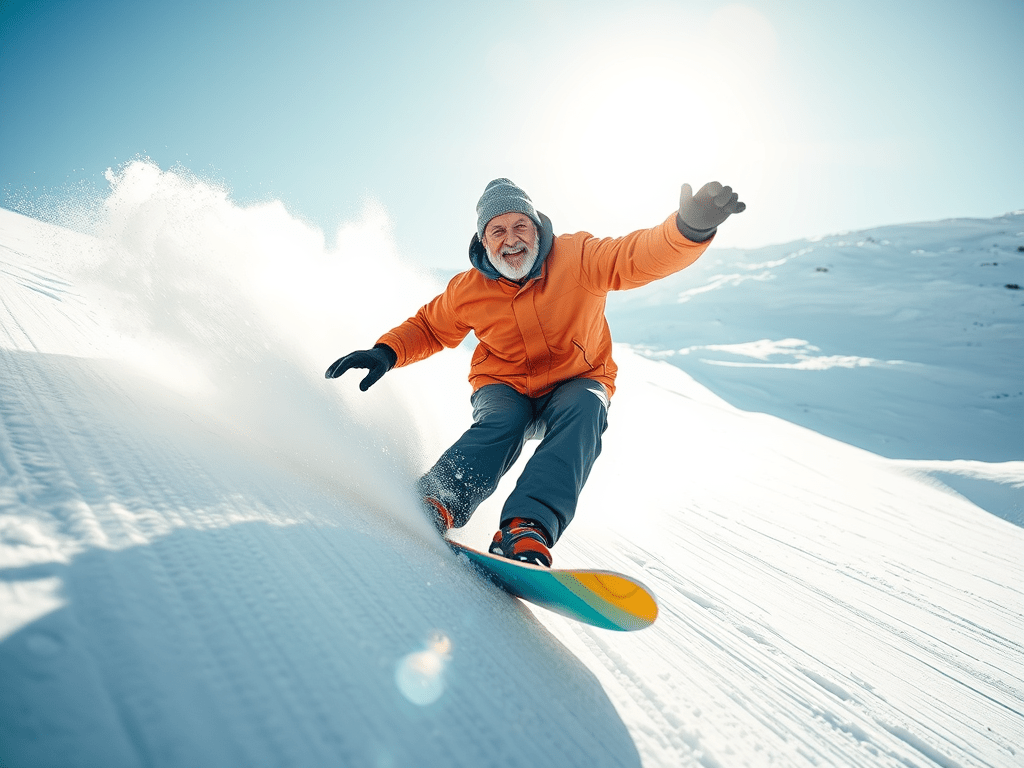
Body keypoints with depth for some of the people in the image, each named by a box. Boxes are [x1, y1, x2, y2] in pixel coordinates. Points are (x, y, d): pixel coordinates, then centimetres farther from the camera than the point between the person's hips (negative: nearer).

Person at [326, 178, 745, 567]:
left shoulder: (577, 257, -14)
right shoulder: (468, 289, -7)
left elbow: (641, 256, -25)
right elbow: (428, 327, 8)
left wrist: (690, 227, -46)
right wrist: (386, 352, -10)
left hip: (576, 382, -1)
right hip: (504, 388, 1)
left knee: (585, 410, -34)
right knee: (502, 422, -33)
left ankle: (528, 528, -48)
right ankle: (434, 507, -43)